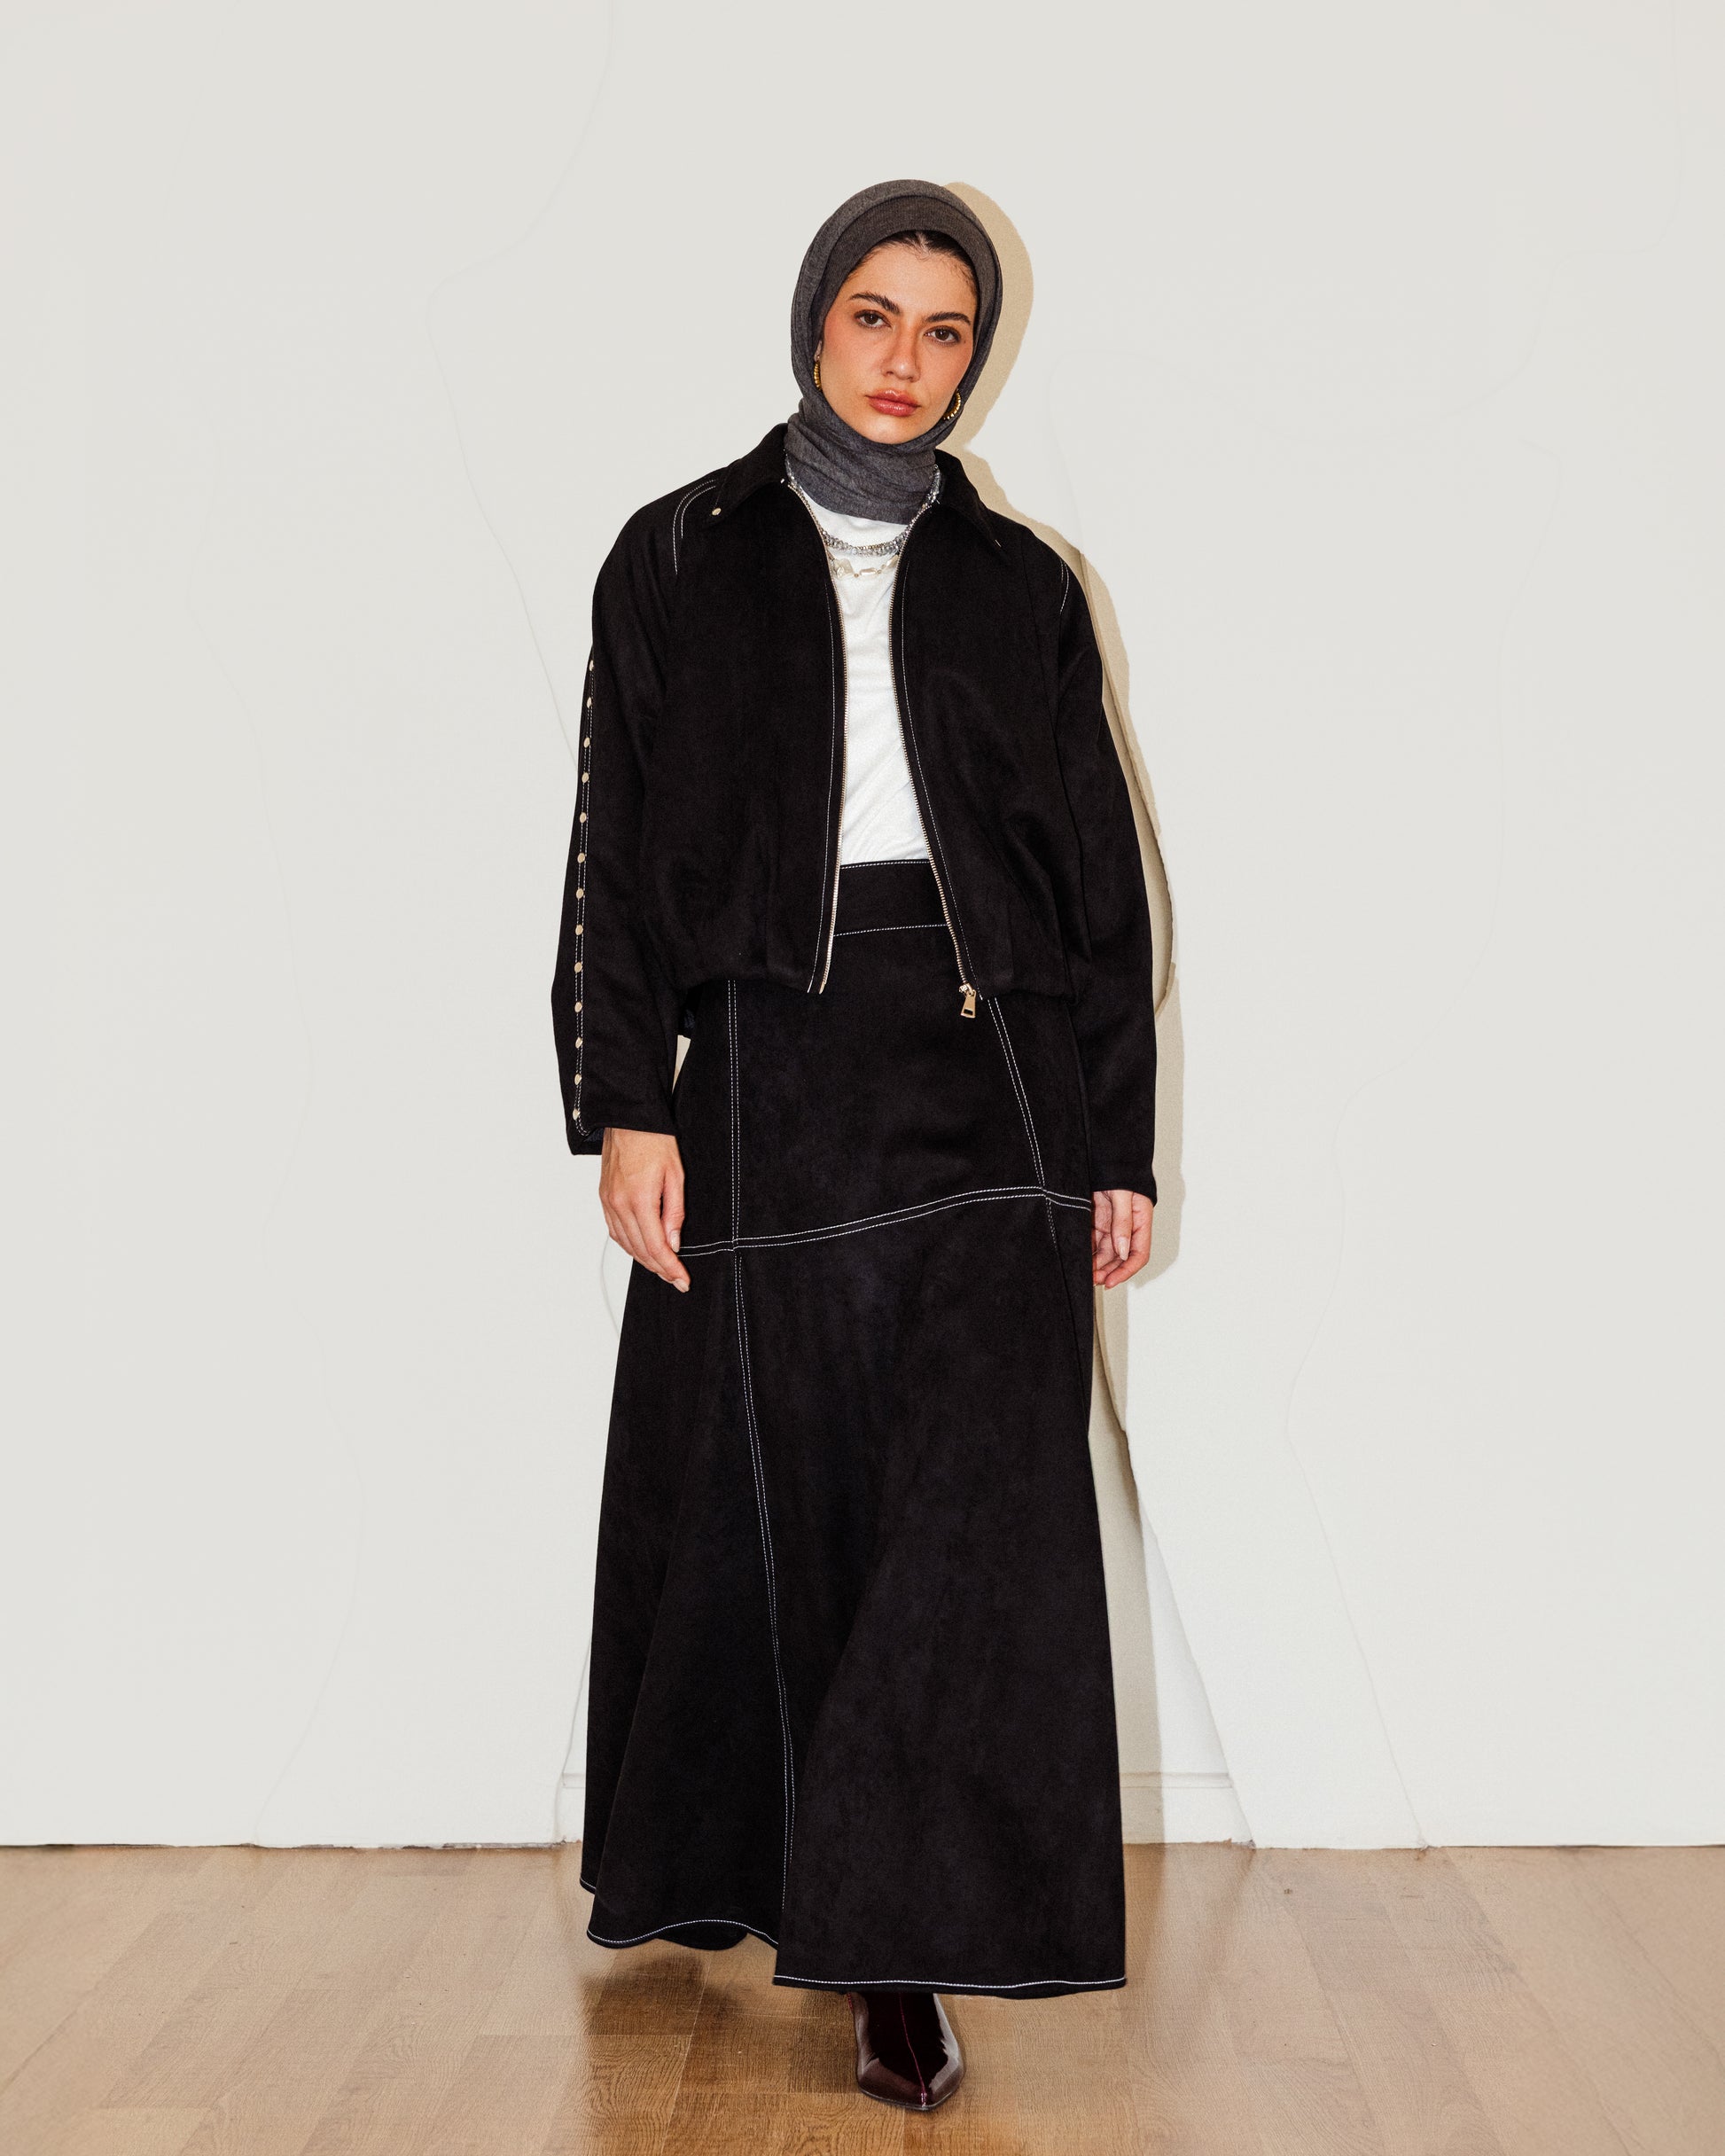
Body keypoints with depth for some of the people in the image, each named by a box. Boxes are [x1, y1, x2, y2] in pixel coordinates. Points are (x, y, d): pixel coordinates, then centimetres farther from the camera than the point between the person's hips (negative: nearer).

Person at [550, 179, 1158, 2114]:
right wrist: (625, 1102, -7)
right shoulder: (682, 560, 9)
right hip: (770, 1066, 0)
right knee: (773, 1490, 6)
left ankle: (904, 1945, -2)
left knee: (980, 1498, -8)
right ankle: (764, 1866, 27)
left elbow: (1102, 876, 10)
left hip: (990, 1073, 1)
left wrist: (1120, 1145, 4)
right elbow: (616, 846, 3)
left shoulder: (1021, 586, 12)